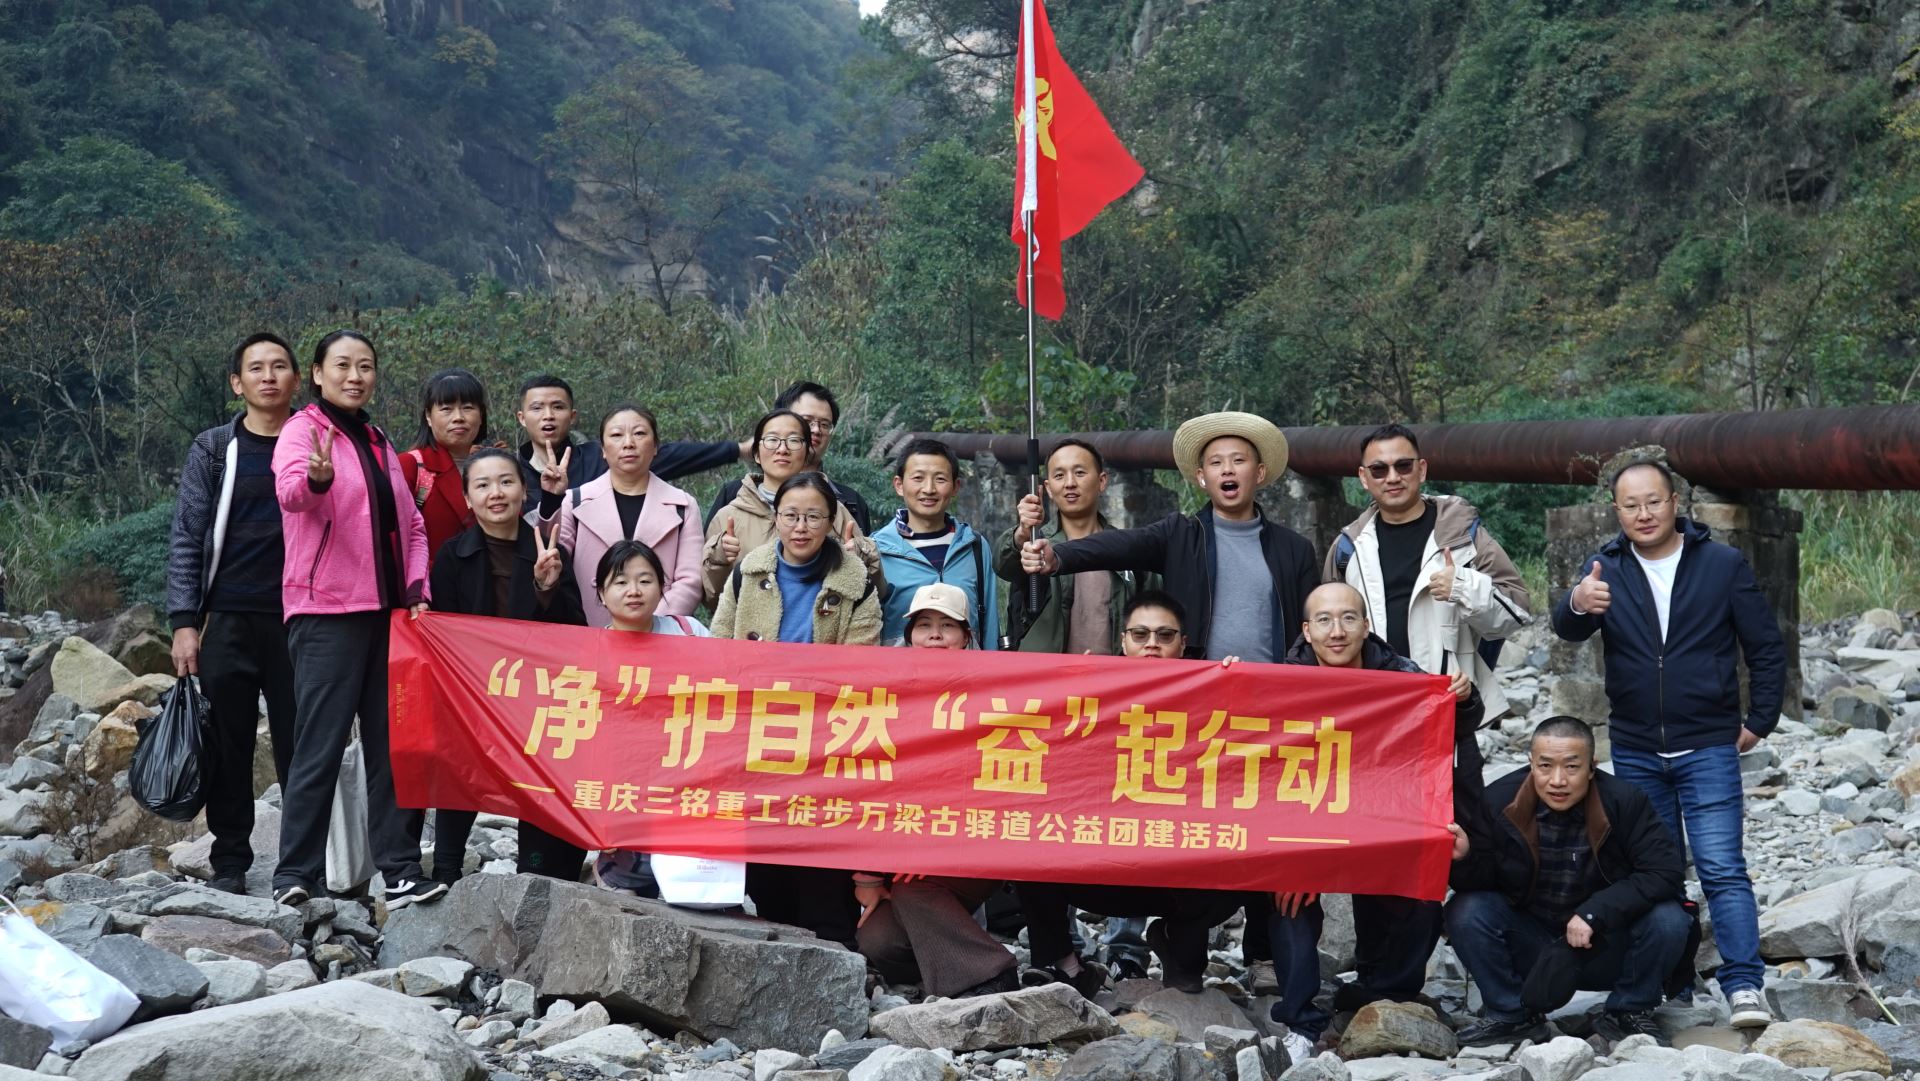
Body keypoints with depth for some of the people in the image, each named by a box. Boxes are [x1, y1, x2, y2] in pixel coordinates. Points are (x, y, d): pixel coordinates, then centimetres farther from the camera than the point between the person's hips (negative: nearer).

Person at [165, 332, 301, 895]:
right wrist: (184, 621, -3)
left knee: (299, 744, 0)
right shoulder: (214, 450, 6)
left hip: (298, 619, 0)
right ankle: (230, 864, 13)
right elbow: (186, 539, 4)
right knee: (228, 747, 3)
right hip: (229, 620, 0)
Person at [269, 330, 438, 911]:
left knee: (392, 743, 6)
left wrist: (416, 586, 5)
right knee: (320, 748, -9)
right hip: (327, 611, -7)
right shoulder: (303, 429, -2)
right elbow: (290, 489, -24)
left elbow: (410, 524, 22)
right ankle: (295, 878, -5)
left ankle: (400, 872, 9)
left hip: (387, 610, 7)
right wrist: (315, 477, -47)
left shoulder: (379, 443, 19)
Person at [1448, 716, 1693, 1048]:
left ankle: (1629, 1013, 0)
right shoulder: (1499, 800, -13)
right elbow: (1480, 880, -9)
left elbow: (1665, 872, -21)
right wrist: (1464, 858, -34)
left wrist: (1594, 913, -29)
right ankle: (1512, 1014, -1)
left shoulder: (1625, 801, -16)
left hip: (1607, 947, -1)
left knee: (1668, 921, -28)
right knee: (1466, 912, -23)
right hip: (1528, 949, 1)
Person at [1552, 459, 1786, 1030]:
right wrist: (1577, 604, -41)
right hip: (1635, 751, 3)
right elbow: (1568, 630, -18)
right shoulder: (1606, 569, 0)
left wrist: (1759, 721, 0)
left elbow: (1767, 648, 4)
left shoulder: (1723, 564, -2)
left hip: (1708, 748, -3)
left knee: (1722, 869, -10)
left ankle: (1744, 986, -10)